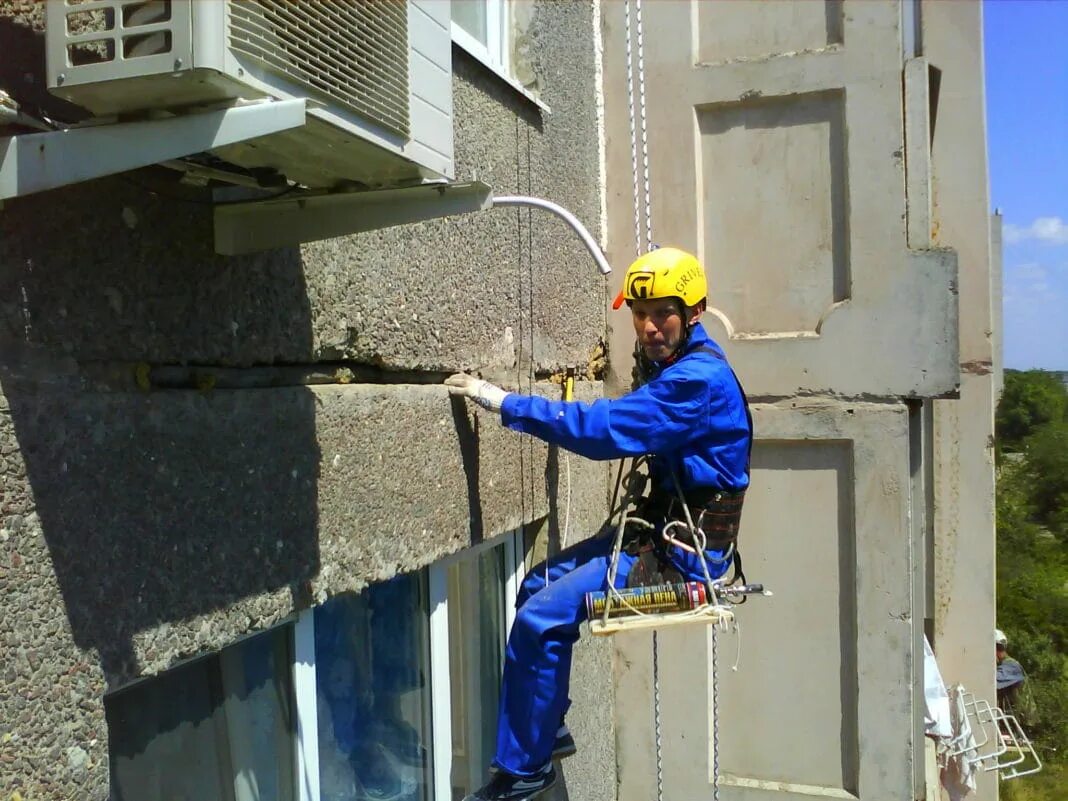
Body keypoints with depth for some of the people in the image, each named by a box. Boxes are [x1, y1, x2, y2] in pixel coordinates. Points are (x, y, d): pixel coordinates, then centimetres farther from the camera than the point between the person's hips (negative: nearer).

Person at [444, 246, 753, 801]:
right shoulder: (669, 366, 11)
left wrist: (504, 402, -25)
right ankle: (546, 729, 21)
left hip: (685, 548, -10)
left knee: (543, 619, -17)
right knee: (538, 585, 12)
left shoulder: (699, 378, -21)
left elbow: (606, 429, -28)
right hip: (660, 526, 10)